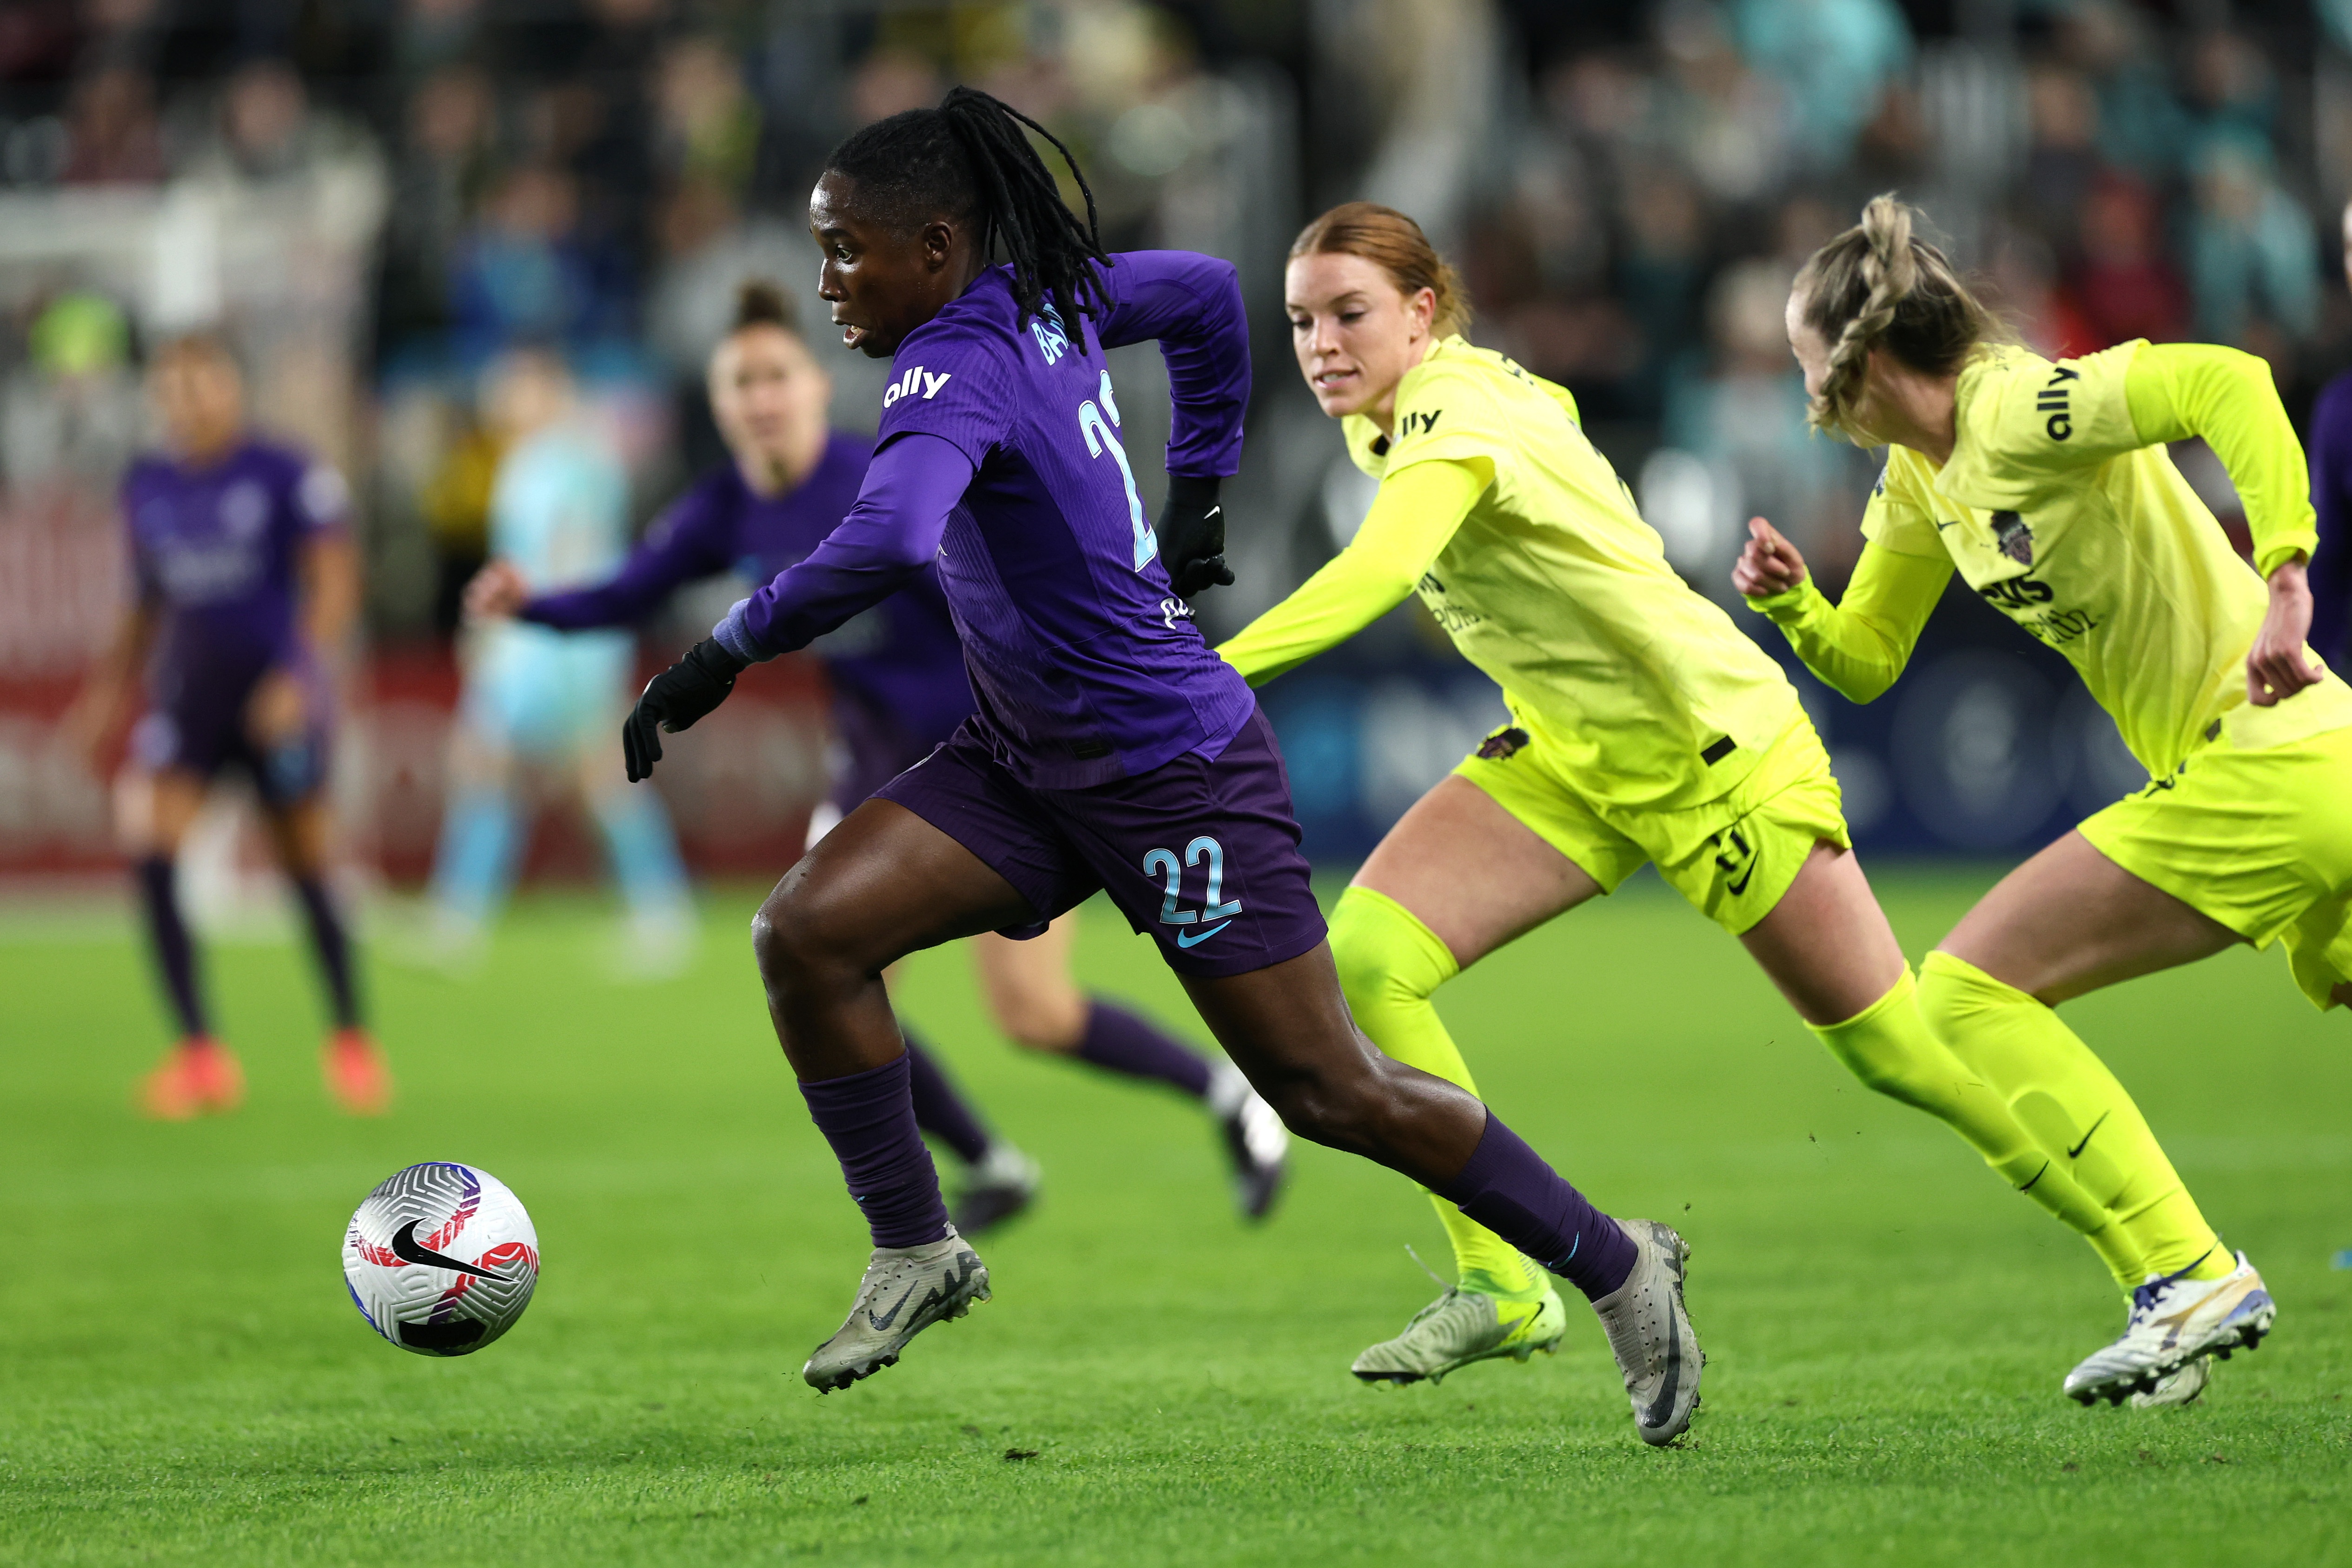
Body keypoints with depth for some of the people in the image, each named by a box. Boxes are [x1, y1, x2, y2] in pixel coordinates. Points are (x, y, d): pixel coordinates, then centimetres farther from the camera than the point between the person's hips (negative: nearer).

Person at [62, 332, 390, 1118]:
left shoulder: (289, 477, -6)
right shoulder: (147, 487, 9)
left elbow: (334, 583, -8)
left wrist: (301, 676, -20)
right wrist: (111, 690, 14)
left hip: (276, 698, -4)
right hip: (186, 692, 4)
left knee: (308, 867, 3)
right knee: (150, 846, -15)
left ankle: (350, 1039, 24)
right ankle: (199, 1053, -11)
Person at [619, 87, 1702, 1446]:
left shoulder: (955, 372, -26)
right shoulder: (1047, 299, 1)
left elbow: (883, 547, -45)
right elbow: (1206, 292, 20)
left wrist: (720, 660, -36)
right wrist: (1197, 491, 22)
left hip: (1175, 774, -9)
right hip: (1027, 762, 9)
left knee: (1330, 1092, 0)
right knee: (808, 932, -9)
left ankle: (1618, 1266, 17)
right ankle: (916, 1254, 4)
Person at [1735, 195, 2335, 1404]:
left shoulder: (2018, 410, -16)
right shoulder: (1920, 480, 13)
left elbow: (2226, 382, -29)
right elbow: (1866, 661, 21)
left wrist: (2282, 575, -36)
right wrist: (1791, 603, 1)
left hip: (2266, 766, -10)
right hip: (2309, 769, 10)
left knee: (1970, 992, -10)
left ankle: (2190, 1278, -12)